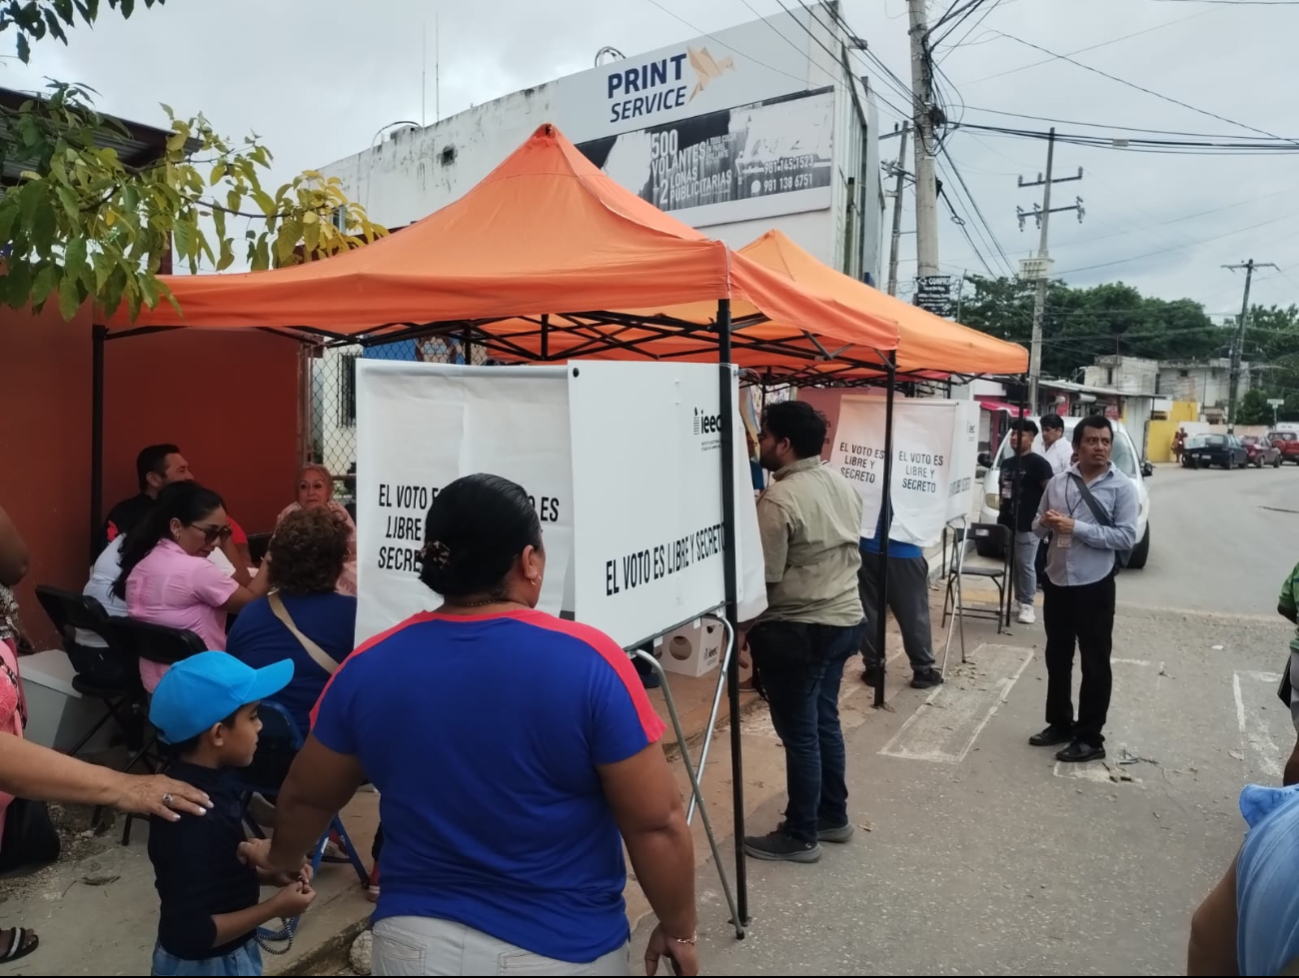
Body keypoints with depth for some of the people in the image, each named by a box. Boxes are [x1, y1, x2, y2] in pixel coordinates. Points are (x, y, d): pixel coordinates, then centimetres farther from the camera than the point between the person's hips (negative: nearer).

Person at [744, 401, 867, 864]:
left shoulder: (778, 500, -21)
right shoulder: (843, 486, 6)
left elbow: (764, 575, -19)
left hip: (796, 631, -9)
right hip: (845, 619, 9)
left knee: (799, 733, 4)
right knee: (825, 722, 20)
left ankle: (800, 836, 17)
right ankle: (833, 816, 33)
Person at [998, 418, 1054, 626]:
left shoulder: (1038, 463, -7)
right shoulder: (1006, 463, 15)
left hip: (1028, 525, -7)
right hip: (1007, 522, 7)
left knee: (1026, 565, -4)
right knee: (1013, 564, 11)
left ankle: (1027, 605, 3)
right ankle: (1018, 600, 21)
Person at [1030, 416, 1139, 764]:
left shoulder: (1122, 487, -7)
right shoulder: (1058, 482, 6)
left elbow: (1127, 537, -15)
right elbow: (1037, 526, 13)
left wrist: (1077, 528, -21)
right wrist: (1046, 523, -11)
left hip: (1094, 586, -5)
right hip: (1057, 581, 5)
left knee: (1095, 664, 5)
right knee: (1057, 659, 16)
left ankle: (1090, 738, 16)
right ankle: (1059, 724, 31)